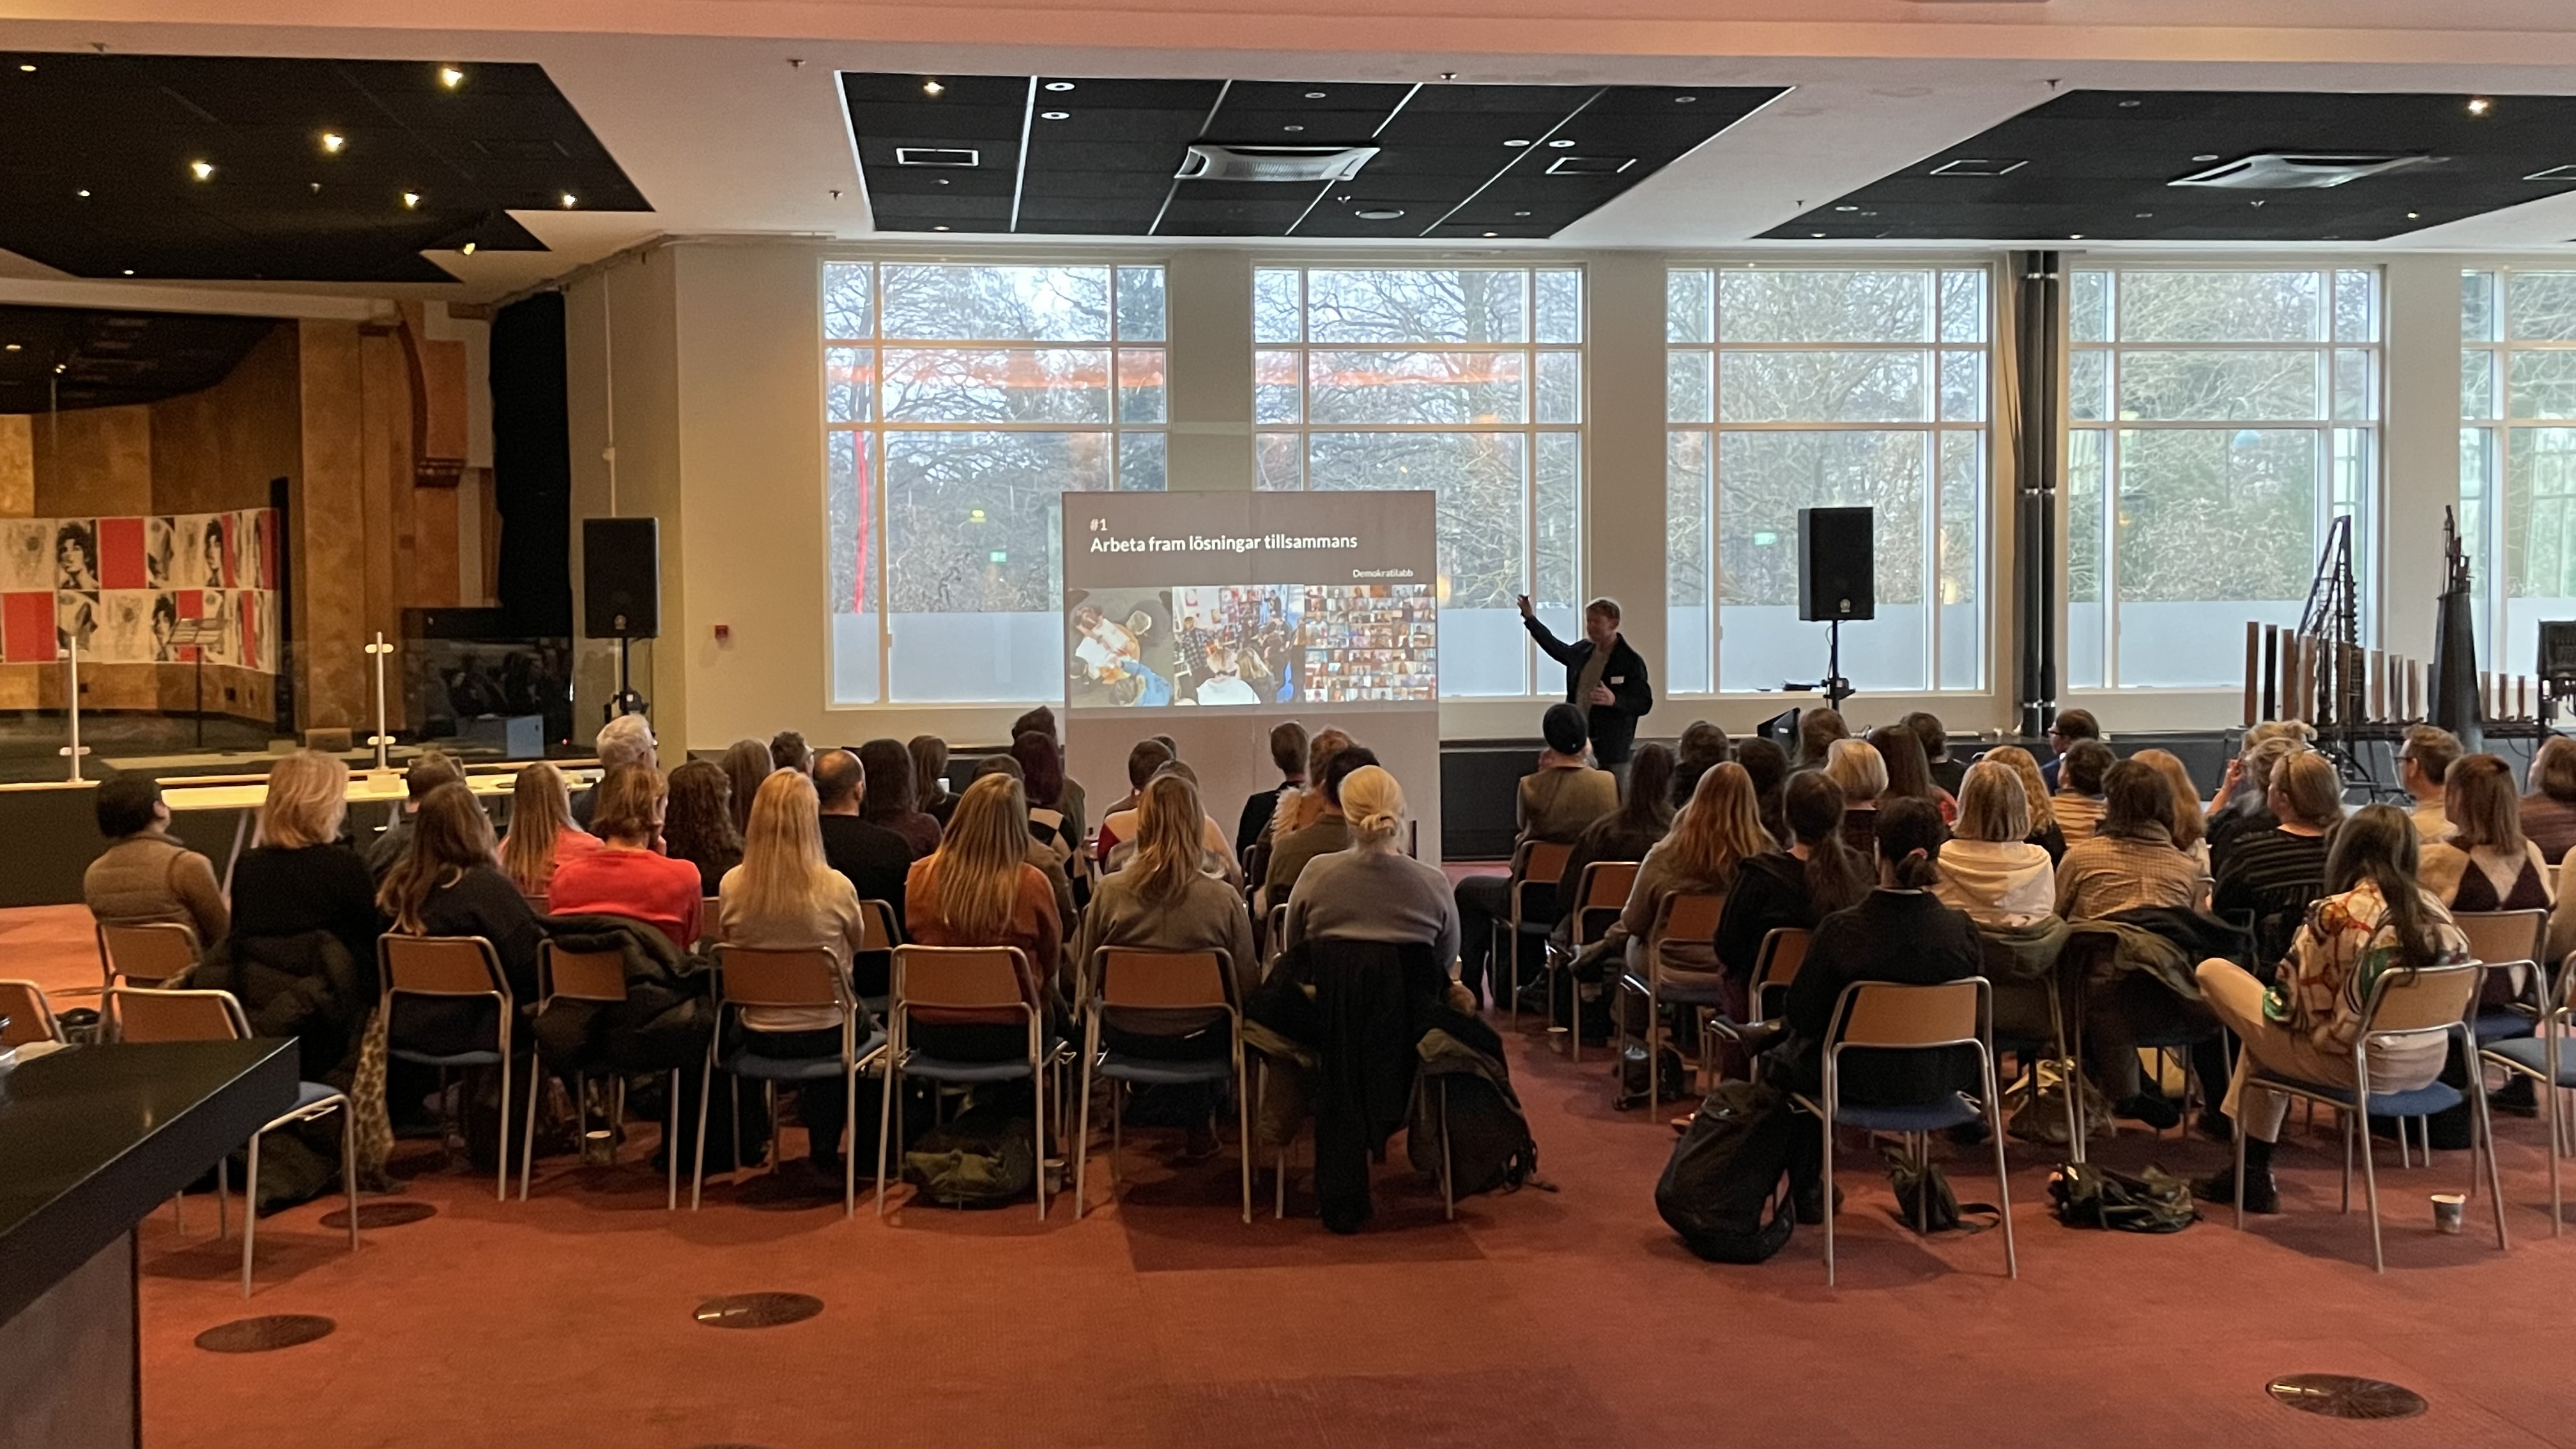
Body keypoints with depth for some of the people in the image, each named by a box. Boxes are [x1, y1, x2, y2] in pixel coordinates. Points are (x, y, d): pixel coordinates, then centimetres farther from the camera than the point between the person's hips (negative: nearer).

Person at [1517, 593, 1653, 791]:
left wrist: (1615, 700, -30)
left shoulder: (1630, 661, -10)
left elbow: (1645, 703, -12)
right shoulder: (1582, 651, 10)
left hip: (1613, 752, -6)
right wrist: (1530, 619, 32)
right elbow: (1556, 648, 31)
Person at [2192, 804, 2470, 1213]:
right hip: (2429, 1065, 7)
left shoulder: (2336, 914, -15)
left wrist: (2270, 1000, 12)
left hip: (2362, 1065, -7)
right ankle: (2252, 1174, 35)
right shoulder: (2435, 910, 1)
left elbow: (2290, 1007, -12)